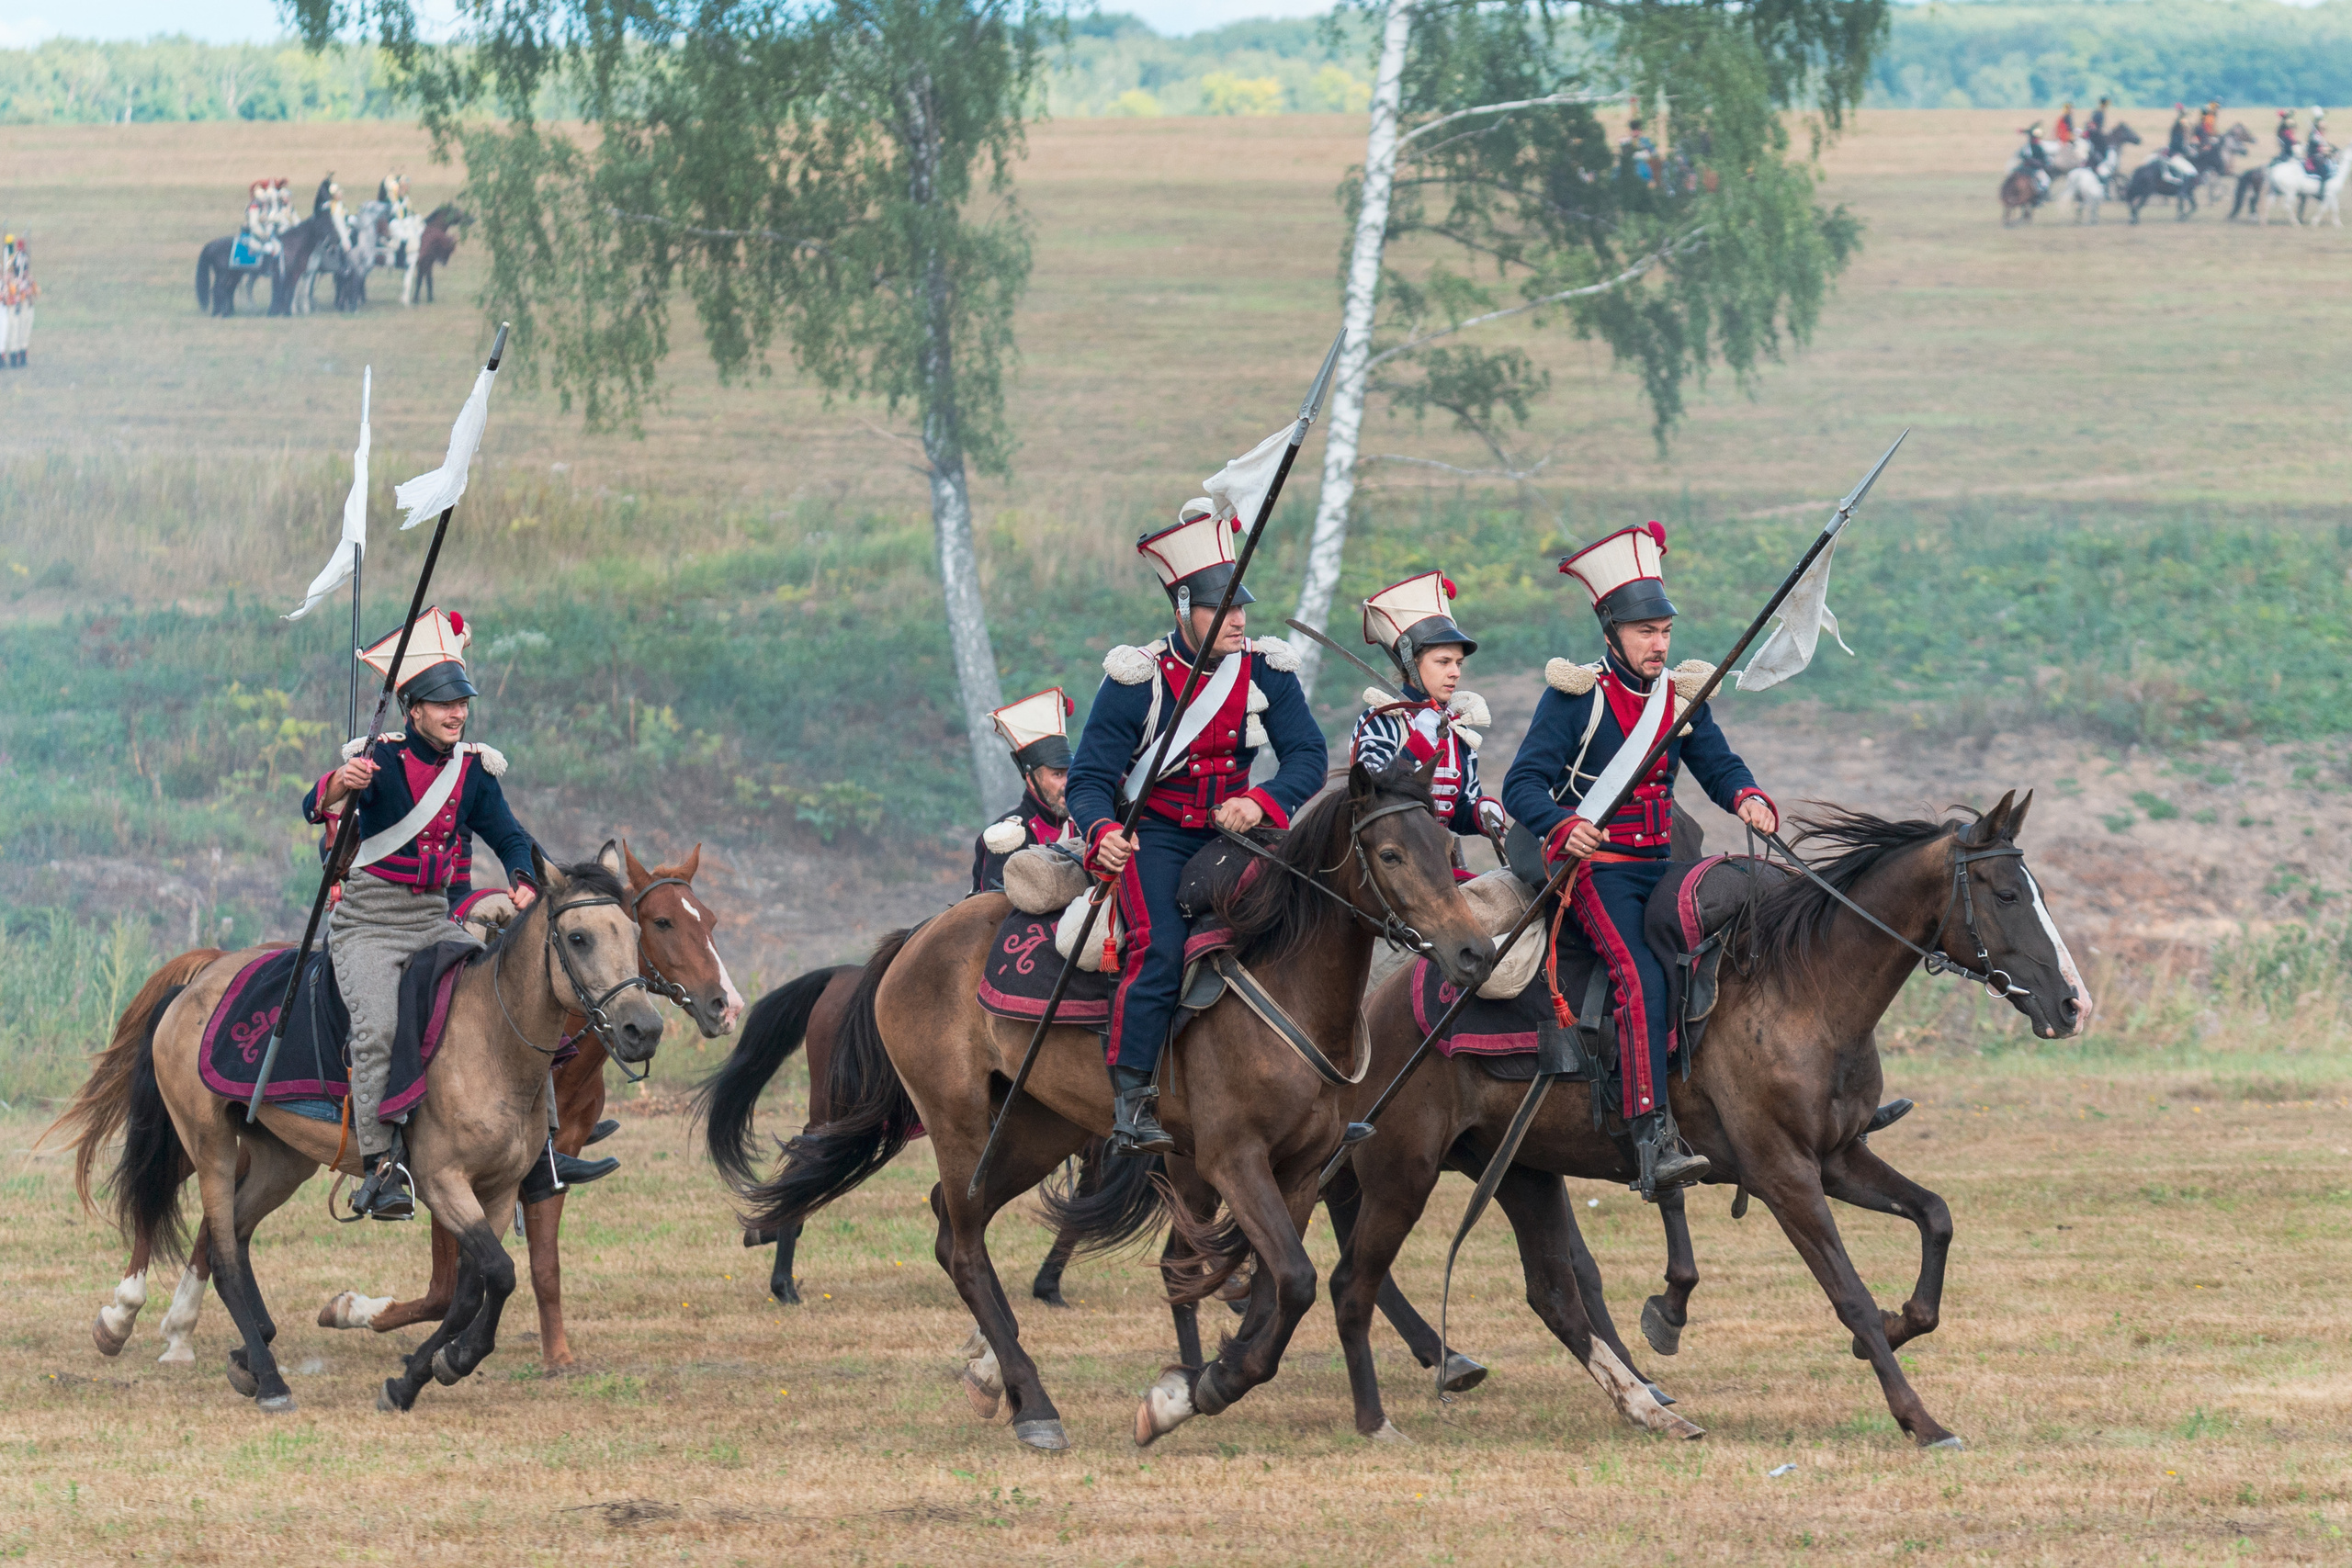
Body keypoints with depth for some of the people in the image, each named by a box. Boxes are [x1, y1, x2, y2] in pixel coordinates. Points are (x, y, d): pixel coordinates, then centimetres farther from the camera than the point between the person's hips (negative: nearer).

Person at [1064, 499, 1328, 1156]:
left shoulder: (1267, 671, -3)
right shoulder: (1137, 680, -12)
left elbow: (1308, 755, -7)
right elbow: (1089, 778, -11)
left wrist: (1260, 802, -28)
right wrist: (1102, 832, -34)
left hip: (1230, 828, 4)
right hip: (1154, 835, -4)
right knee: (1160, 948, -26)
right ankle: (1130, 1101, -24)